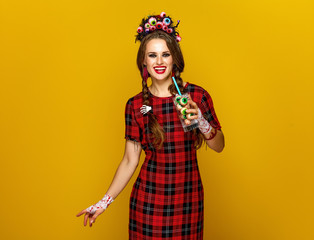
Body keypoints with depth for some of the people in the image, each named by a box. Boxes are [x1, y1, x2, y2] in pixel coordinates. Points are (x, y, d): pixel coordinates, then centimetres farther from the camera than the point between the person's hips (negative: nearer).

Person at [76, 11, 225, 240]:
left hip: (188, 197, 0)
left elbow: (219, 146, 0)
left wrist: (201, 121, -20)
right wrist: (104, 202, -1)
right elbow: (130, 161, 2)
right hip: (148, 198, 0)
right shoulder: (135, 105, -2)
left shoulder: (196, 95, -4)